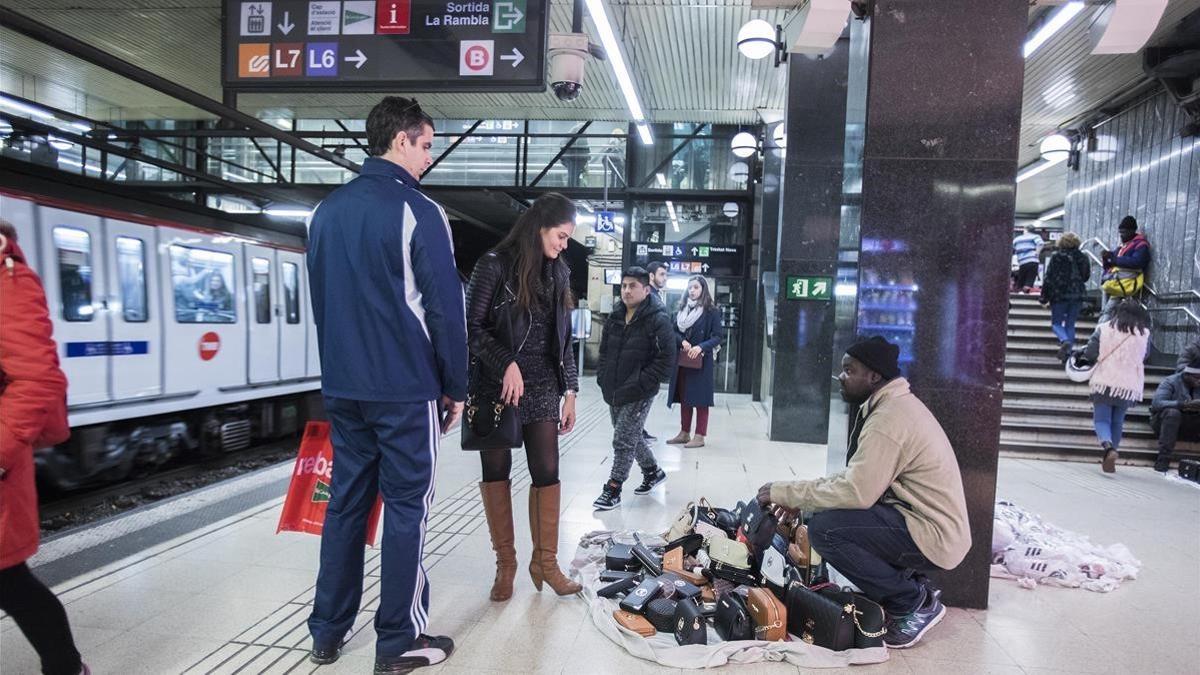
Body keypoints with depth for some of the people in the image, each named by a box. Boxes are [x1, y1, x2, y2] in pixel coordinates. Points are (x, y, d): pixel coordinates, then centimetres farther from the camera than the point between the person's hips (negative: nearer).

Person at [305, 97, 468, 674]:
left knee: (346, 501, 15)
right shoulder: (417, 211, -10)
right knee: (406, 506, 3)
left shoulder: (327, 211, 12)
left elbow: (319, 301, 17)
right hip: (406, 388, -7)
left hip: (342, 386, 7)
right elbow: (445, 308, -11)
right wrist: (456, 386, -3)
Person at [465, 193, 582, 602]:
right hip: (496, 385, -3)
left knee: (547, 472, 1)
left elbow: (563, 337, 12)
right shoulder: (495, 264, -6)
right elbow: (472, 326, -7)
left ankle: (545, 562, 15)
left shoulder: (559, 273, 9)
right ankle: (505, 562, 19)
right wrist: (507, 364, -18)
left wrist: (570, 390, 8)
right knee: (496, 472, 5)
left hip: (542, 386, 4)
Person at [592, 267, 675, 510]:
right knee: (631, 436, 20)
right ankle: (653, 471, 41)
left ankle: (612, 490, 9)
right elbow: (604, 350, 19)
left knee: (623, 441, -4)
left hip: (639, 395, -7)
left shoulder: (658, 320, -13)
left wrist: (642, 383, -19)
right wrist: (602, 377, 6)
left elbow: (666, 358, -16)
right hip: (613, 391, 8)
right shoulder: (615, 317, 9)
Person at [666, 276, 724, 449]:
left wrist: (701, 347, -21)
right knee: (683, 397, 10)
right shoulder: (682, 308, 10)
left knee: (700, 399, -1)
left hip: (701, 361, -5)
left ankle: (700, 436, 5)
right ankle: (684, 433, 20)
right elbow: (674, 331, 9)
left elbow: (718, 336, -9)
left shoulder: (711, 311, -6)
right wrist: (682, 341, -11)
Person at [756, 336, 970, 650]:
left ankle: (914, 603, -4)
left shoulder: (889, 419, -22)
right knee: (832, 514, 11)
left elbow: (857, 492, -28)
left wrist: (786, 492, -18)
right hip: (926, 522, 10)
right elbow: (859, 478, 11)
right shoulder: (892, 404, 10)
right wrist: (797, 492, 0)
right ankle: (910, 585, 12)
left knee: (824, 528, -21)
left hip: (931, 535, -10)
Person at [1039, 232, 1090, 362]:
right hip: (1077, 295, 4)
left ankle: (1065, 341, -23)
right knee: (1070, 324, 11)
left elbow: (1049, 278, -8)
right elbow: (1086, 276, 13)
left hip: (1059, 294, -4)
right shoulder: (1083, 258, 3)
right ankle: (1068, 351, 5)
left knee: (1056, 323, 5)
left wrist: (1044, 297, -3)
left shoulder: (1057, 257, -9)